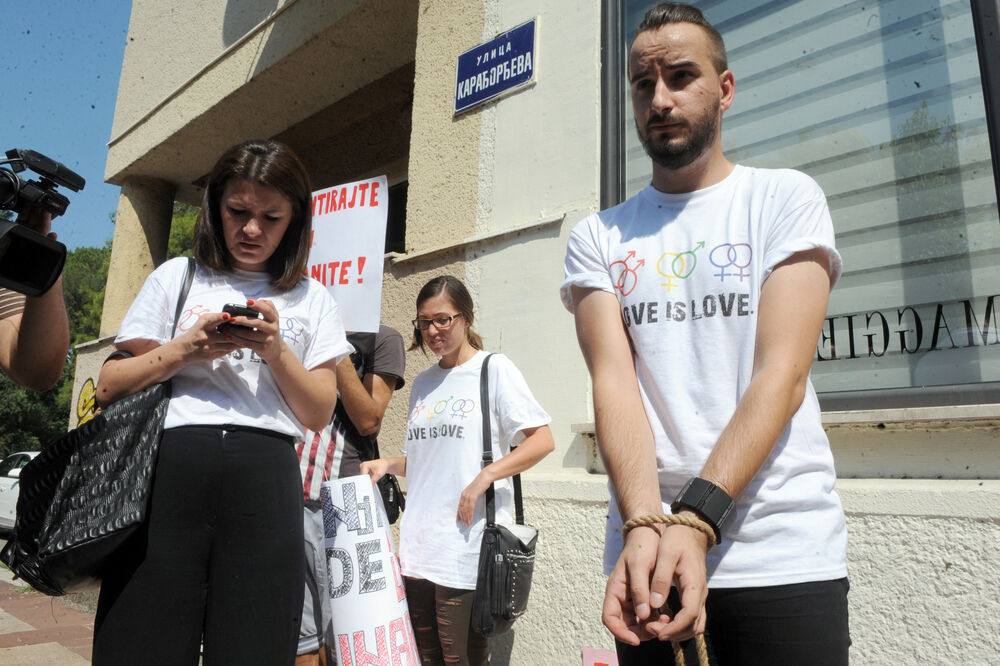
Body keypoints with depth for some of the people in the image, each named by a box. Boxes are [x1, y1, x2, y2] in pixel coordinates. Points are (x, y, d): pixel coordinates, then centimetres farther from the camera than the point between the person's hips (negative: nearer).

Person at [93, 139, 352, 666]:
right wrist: (186, 349, -5)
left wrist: (275, 350, -6)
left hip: (265, 480, 0)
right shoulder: (176, 277, 15)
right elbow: (108, 388, 10)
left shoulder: (310, 299, 15)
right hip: (168, 467, 0)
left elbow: (319, 414, 9)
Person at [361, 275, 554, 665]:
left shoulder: (494, 368, -3)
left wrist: (484, 477, -18)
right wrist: (389, 465, 5)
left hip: (467, 547, -6)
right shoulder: (423, 383, 16)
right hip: (418, 545, 6)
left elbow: (543, 440, -9)